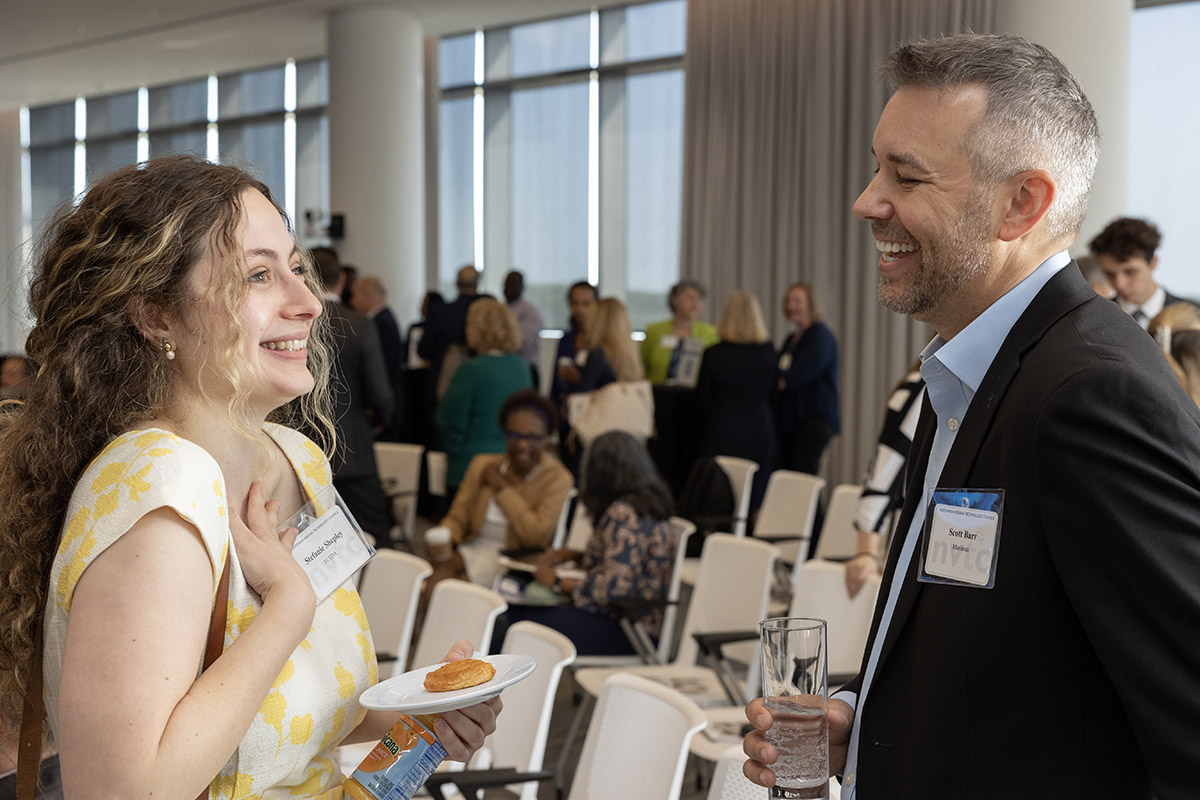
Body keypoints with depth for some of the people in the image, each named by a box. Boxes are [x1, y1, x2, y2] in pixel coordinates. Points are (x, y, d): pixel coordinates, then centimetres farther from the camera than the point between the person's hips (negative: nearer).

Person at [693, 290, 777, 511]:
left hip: (722, 440, -2)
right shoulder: (769, 352, -3)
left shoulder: (713, 354, -8)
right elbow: (774, 396, 8)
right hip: (760, 439, 2)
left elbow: (702, 402, 0)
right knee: (755, 508, 4)